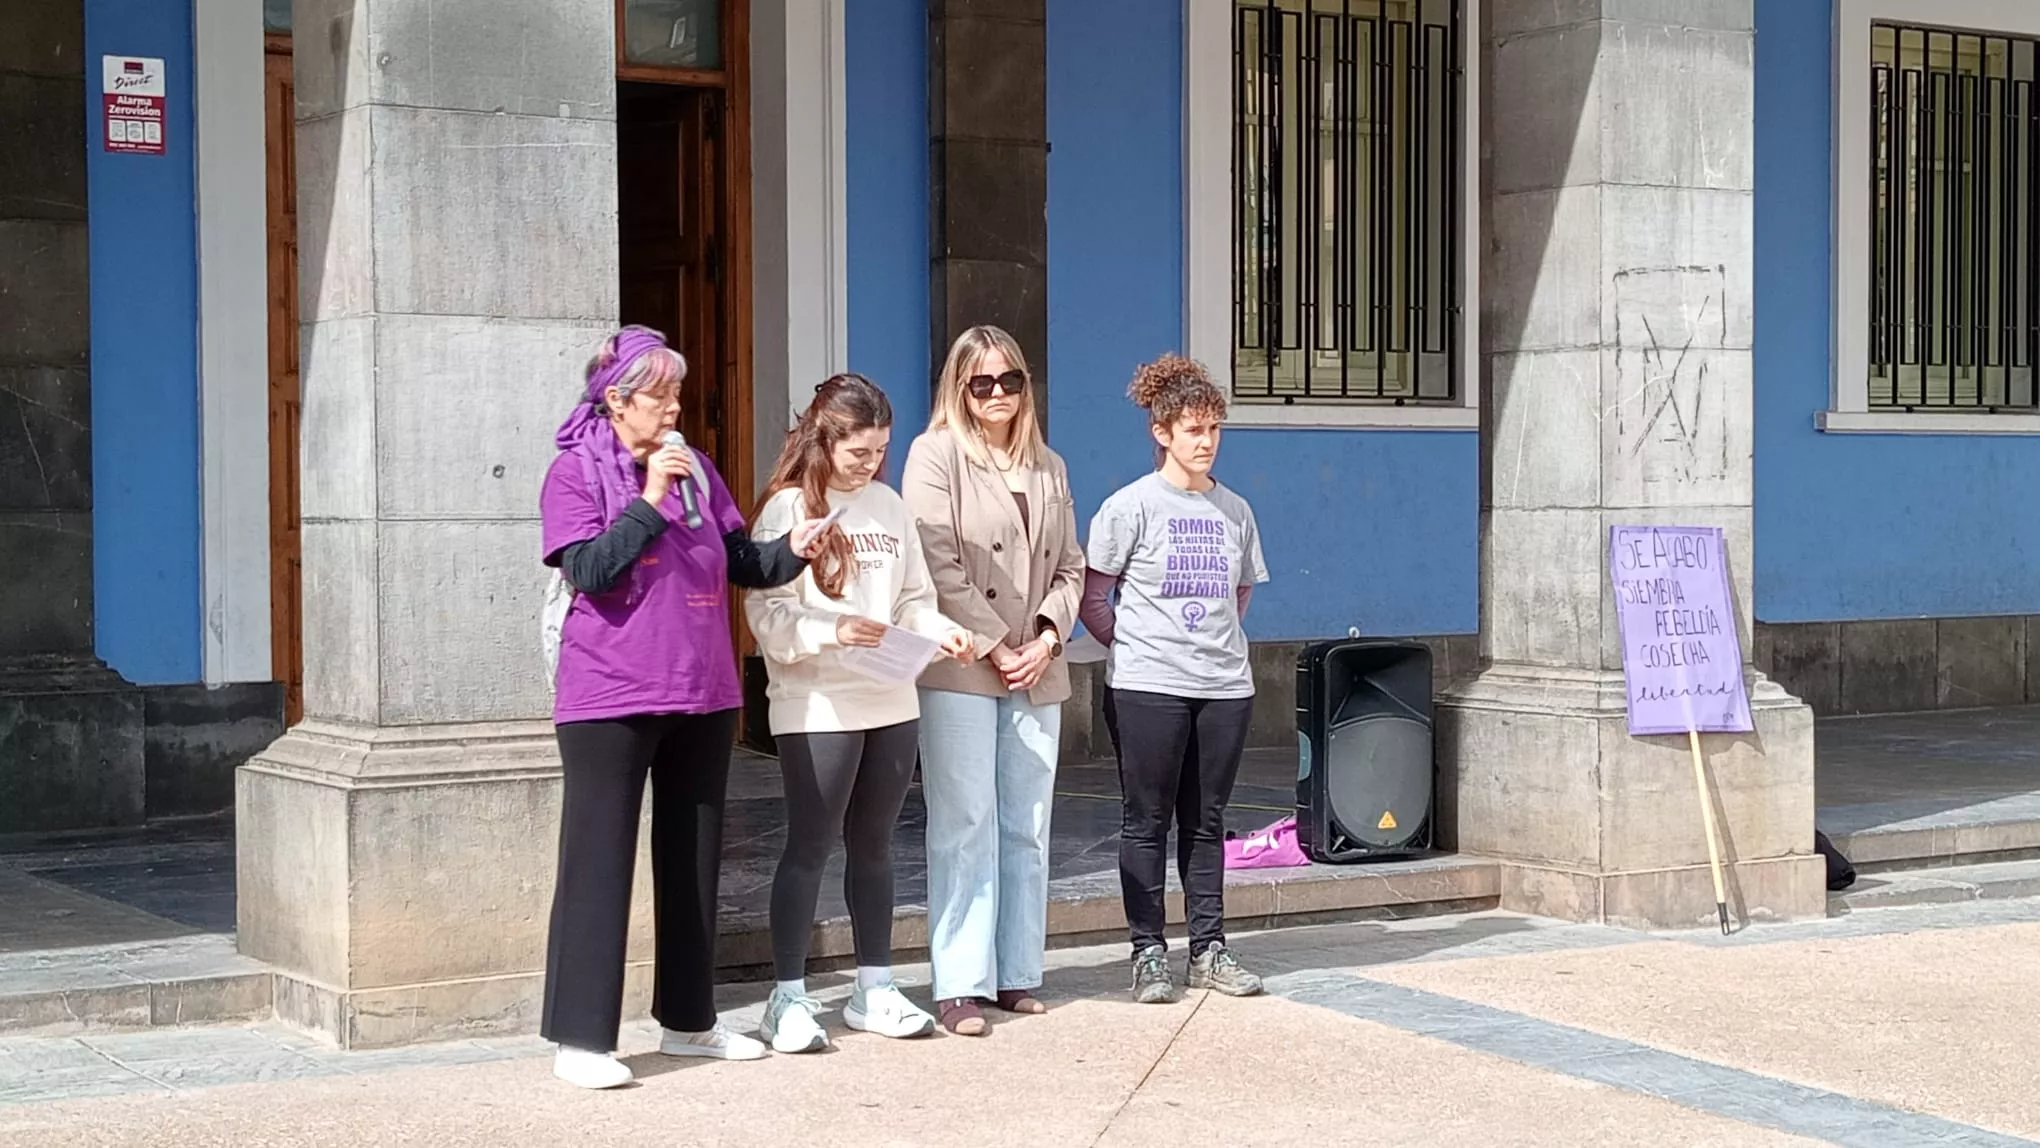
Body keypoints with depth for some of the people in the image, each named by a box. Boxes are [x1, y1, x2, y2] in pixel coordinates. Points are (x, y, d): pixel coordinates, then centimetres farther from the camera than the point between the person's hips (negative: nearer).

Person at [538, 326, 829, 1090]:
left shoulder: (695, 470, 10)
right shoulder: (575, 473, -5)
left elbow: (743, 564, 9)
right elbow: (590, 571, -17)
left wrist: (793, 551, -10)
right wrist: (650, 500, -19)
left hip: (702, 697, 6)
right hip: (610, 699, -6)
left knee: (693, 860, 13)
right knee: (599, 862, -3)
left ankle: (688, 1019, 25)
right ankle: (581, 1038, 1)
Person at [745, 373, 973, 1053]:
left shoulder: (888, 507, 11)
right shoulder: (788, 509, -6)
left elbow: (914, 599, 15)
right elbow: (767, 613, -13)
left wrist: (941, 632, -3)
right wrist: (831, 631, -27)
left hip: (892, 703, 6)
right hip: (816, 707, -6)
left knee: (873, 845, 13)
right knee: (810, 845, -2)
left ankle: (875, 990, 22)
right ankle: (789, 998, 5)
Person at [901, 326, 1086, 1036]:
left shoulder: (1047, 467, 17)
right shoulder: (936, 454, -1)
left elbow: (1070, 567, 15)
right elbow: (938, 565, -10)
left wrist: (1047, 638, -2)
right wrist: (995, 646, -12)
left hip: (1036, 675, 6)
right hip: (959, 670, -5)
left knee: (1027, 830, 7)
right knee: (965, 828, -7)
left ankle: (1017, 974, 15)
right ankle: (960, 986, -4)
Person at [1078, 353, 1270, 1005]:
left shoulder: (1234, 509, 9)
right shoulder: (1132, 505, -4)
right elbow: (1092, 597, 0)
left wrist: (1216, 640, 12)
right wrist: (1132, 646, -1)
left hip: (1224, 684, 4)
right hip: (1147, 686, -4)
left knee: (1206, 822, 9)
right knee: (1147, 822, 1)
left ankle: (1208, 950, 16)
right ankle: (1149, 953, 7)